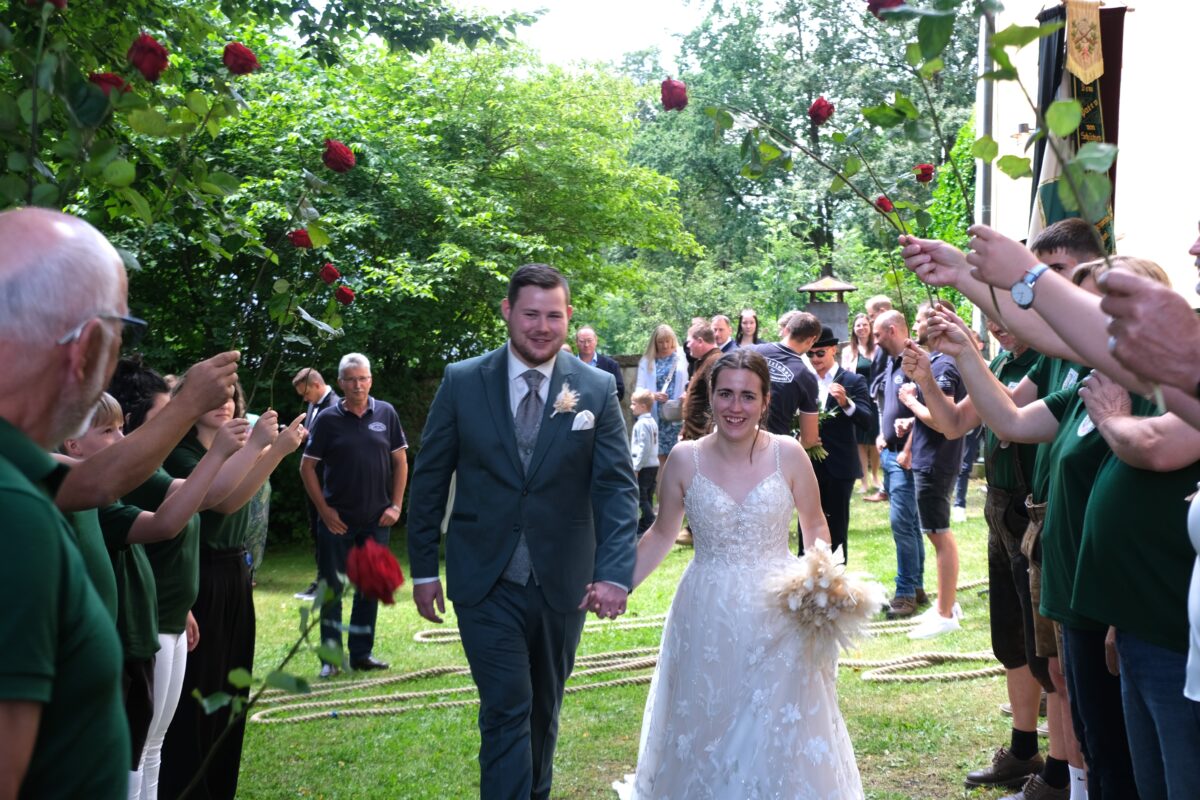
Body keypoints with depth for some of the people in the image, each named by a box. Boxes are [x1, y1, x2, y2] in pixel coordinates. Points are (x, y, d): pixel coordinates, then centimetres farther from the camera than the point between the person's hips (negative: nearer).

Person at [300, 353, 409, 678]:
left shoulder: (386, 414, 2)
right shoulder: (328, 419, -3)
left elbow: (400, 461, 7)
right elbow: (307, 467, 0)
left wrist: (395, 505, -1)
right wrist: (324, 510, -6)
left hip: (376, 520, 2)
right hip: (337, 521, -2)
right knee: (331, 588, 3)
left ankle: (362, 653, 19)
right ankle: (330, 657, 11)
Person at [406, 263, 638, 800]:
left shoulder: (597, 390, -3)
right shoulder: (462, 382, -4)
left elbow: (617, 487, -7)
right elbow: (429, 479, 2)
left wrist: (616, 572, -19)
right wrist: (423, 569, 1)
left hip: (563, 584, 2)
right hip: (486, 583, -2)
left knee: (544, 709, 18)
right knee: (506, 710, -7)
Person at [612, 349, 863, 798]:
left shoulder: (788, 455, -6)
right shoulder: (685, 461, -4)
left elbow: (815, 526, 6)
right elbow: (661, 535, 7)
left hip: (778, 616, -1)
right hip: (707, 621, 1)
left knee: (781, 736, 6)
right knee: (706, 729, 10)